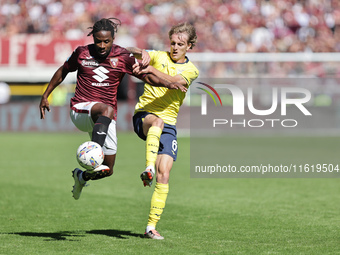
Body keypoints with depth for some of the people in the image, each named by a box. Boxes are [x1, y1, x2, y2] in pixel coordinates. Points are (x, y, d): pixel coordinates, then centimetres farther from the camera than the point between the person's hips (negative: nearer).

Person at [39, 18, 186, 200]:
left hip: (105, 118, 3)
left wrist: (168, 84, -21)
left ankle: (81, 177, 39)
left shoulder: (122, 57, 1)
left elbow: (146, 76, -2)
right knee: (107, 109, -39)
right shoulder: (82, 53, 1)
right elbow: (63, 71, 17)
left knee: (107, 170, 4)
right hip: (81, 110, -3)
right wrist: (45, 96, 19)